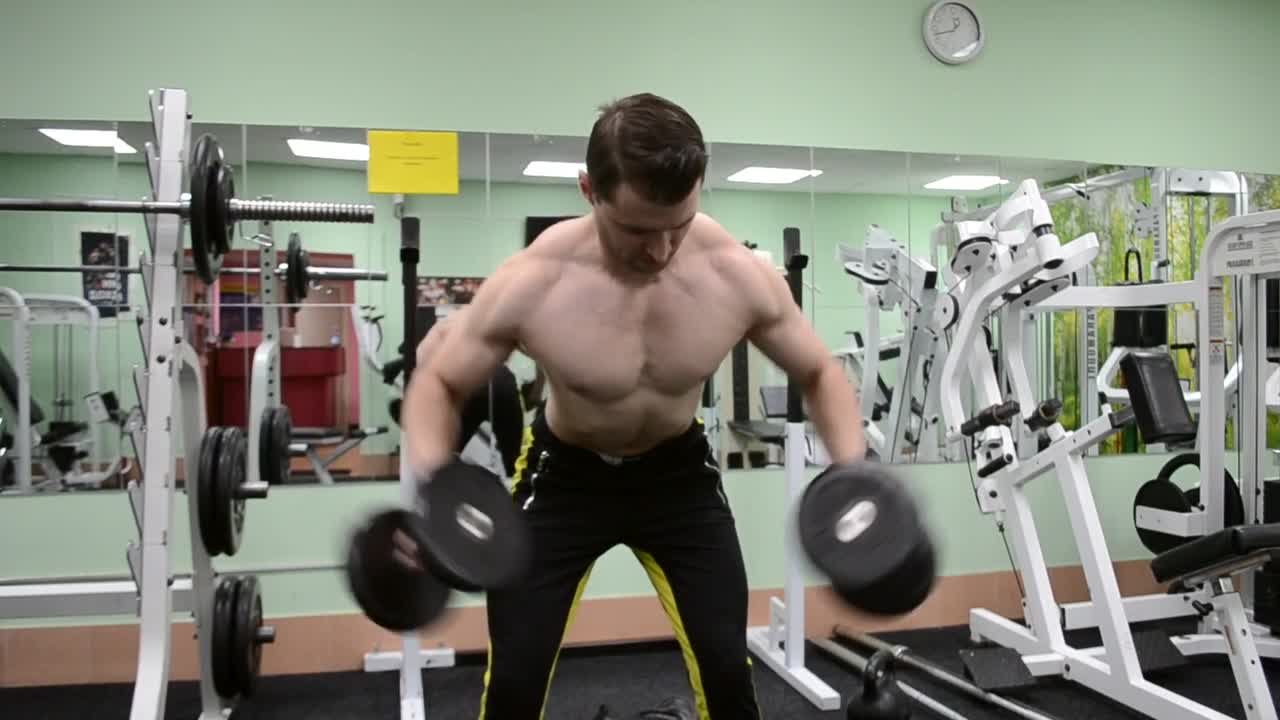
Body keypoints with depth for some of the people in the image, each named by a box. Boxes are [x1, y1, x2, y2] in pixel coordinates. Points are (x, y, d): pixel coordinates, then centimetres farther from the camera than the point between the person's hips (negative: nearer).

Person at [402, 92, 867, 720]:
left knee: (725, 667, -2)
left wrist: (853, 472, -24)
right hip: (564, 476, -1)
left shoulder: (739, 274, -23)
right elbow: (439, 385, -12)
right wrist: (427, 485, -32)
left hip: (679, 472, 2)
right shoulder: (529, 284, -28)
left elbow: (819, 373, -6)